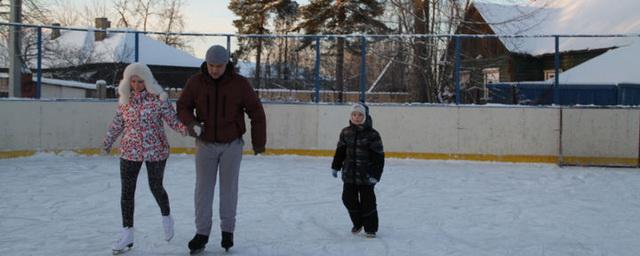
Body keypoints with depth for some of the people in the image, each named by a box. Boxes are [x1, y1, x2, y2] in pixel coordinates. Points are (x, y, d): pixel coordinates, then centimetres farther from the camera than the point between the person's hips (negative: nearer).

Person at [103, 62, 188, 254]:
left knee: (156, 187, 9)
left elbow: (173, 120, -11)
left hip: (155, 150, -3)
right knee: (127, 191, 2)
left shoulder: (158, 98, -10)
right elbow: (117, 124, 14)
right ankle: (127, 234, 13)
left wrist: (186, 128, -30)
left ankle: (166, 217, 39)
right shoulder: (124, 100, 2)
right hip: (130, 151, 3)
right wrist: (108, 142, 24)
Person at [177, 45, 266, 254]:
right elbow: (183, 106, 4)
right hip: (206, 143, 1)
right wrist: (191, 122, -17)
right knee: (203, 188, 4)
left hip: (232, 144, -1)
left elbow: (256, 112, -3)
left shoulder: (239, 83, -9)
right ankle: (202, 232, 14)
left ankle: (228, 230, 22)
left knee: (229, 187, 8)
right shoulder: (195, 82, -6)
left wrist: (259, 141, -1)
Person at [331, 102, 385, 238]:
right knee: (348, 199, 8)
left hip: (366, 176, -4)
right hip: (349, 174, 4)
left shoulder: (372, 134, -11)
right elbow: (340, 151, 13)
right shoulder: (346, 132, 2)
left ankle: (371, 228, 20)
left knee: (367, 202, 3)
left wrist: (375, 175, -14)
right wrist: (335, 167, 11)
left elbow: (379, 156, -10)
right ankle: (358, 223, 30)